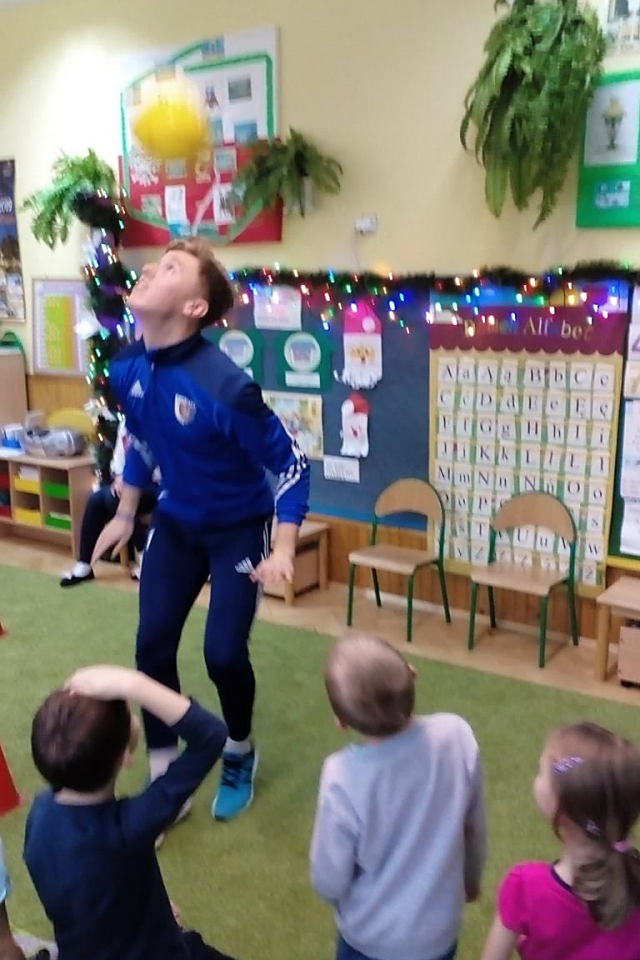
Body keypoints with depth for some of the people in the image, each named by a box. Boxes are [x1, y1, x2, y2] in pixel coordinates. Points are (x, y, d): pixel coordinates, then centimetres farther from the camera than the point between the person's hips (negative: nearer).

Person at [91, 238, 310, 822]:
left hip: (237, 529, -5)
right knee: (153, 645, 1)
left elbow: (291, 465, -21)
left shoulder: (226, 385, -31)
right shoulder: (127, 368, -11)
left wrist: (283, 550, -25)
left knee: (224, 653, -4)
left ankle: (240, 755, 29)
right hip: (175, 524, 5)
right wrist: (125, 514, 15)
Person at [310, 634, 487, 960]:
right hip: (440, 927, 3)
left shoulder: (343, 778, -31)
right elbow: (475, 827, -5)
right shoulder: (457, 735, -23)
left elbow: (329, 882, -16)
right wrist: (471, 878, 15)